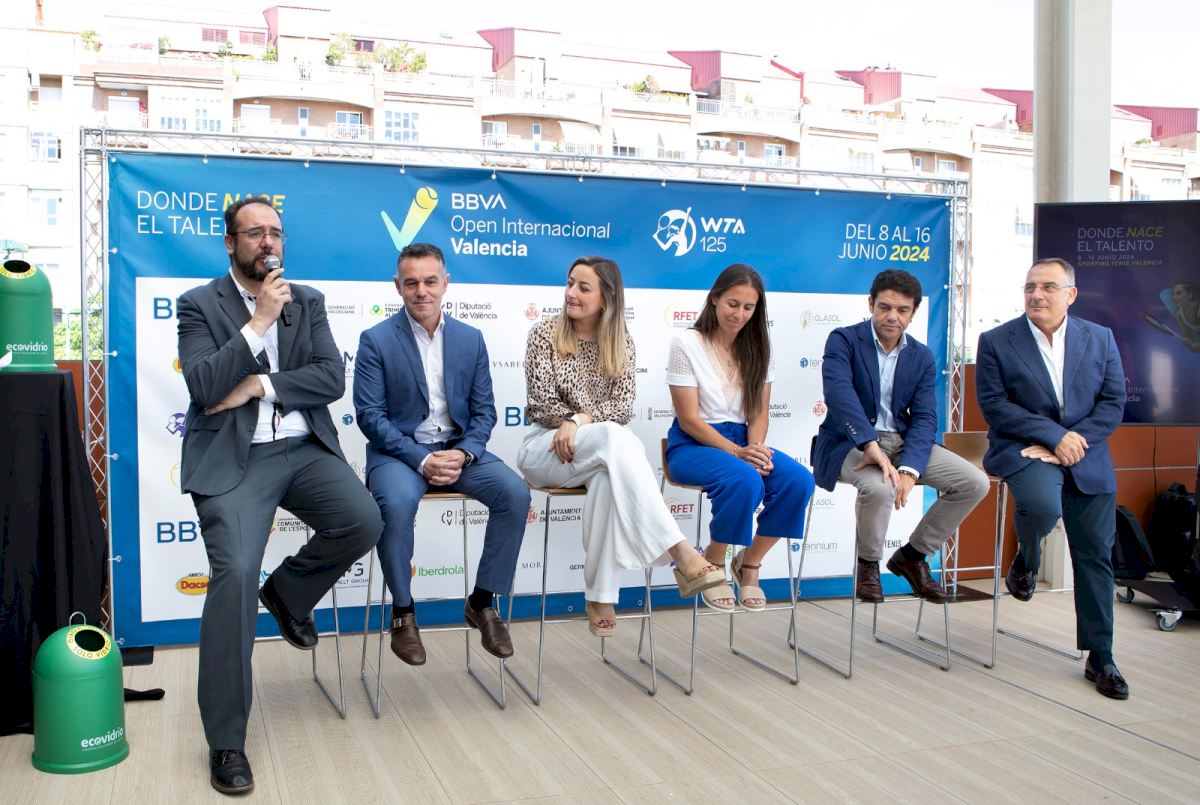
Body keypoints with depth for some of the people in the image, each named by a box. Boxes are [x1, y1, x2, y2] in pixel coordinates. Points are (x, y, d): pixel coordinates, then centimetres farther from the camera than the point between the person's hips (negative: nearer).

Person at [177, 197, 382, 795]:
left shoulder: (308, 302, 13)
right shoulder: (199, 304, 4)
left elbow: (333, 378, 1)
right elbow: (204, 387, -11)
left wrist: (259, 385, -10)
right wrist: (259, 322, -14)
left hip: (305, 450, 4)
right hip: (232, 459, -3)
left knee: (364, 521, -22)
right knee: (235, 572, -22)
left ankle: (287, 591, 13)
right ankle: (226, 741, -8)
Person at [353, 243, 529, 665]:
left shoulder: (471, 339, 8)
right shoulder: (376, 340, -2)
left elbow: (484, 410, 8)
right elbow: (370, 415, -8)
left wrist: (463, 454, -12)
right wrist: (420, 459, -19)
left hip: (459, 449, 3)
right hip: (399, 450, -3)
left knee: (515, 493, -23)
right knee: (397, 502, -36)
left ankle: (482, 603, -4)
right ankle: (403, 611, -11)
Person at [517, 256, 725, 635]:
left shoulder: (621, 343, 8)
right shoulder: (545, 335, 0)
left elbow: (623, 407, -3)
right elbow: (542, 404, -6)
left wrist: (580, 420, -21)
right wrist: (593, 424, -15)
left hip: (599, 451, 3)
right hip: (546, 448, -3)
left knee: (608, 476, -38)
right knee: (614, 438, -36)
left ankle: (601, 596, -32)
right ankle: (681, 554, -49)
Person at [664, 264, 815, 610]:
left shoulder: (756, 347, 9)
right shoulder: (687, 344, -7)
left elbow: (760, 411, 8)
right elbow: (689, 419, -11)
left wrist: (755, 447, -14)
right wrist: (737, 452, -21)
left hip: (741, 441, 5)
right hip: (693, 445, -5)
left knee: (799, 479, -24)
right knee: (745, 480, -36)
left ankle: (749, 562, -3)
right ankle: (714, 564, -9)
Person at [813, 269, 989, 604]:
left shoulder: (922, 356, 8)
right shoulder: (843, 340, -6)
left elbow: (924, 418, -2)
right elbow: (838, 391, -25)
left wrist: (909, 469, -20)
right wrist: (870, 444, -38)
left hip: (901, 441, 5)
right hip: (849, 441, -5)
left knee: (975, 483, -10)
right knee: (878, 487, -37)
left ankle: (912, 555, 11)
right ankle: (868, 564, -4)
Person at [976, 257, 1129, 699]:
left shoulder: (1100, 339, 7)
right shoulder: (996, 342, -2)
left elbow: (1113, 402, 3)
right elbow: (995, 405, -9)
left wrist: (1076, 441, -13)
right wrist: (1055, 436, -17)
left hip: (1088, 460, 3)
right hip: (1022, 452, -3)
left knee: (1095, 557, 4)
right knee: (1043, 506, -34)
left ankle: (1100, 658, 18)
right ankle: (1026, 556, 4)